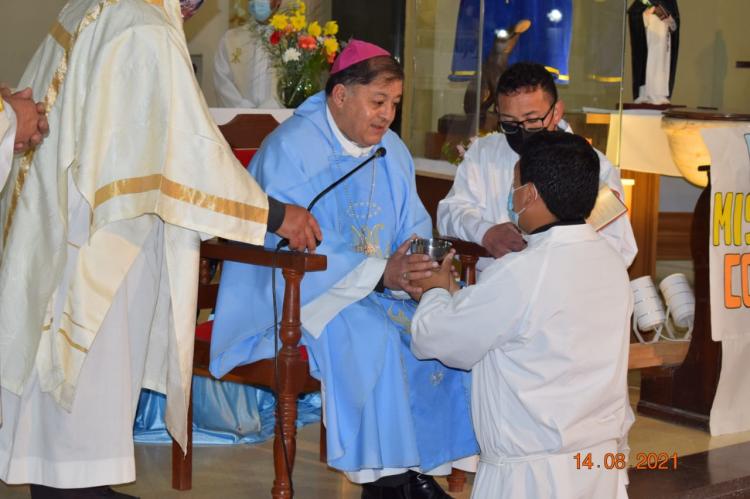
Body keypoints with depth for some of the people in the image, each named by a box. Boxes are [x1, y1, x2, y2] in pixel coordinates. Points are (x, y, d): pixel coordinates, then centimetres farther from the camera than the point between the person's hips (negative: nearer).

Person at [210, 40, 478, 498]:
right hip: (296, 291, -7)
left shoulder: (392, 151, 9)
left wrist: (423, 263, -17)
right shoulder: (290, 147, -14)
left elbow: (415, 228, 9)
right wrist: (380, 273, -31)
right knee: (370, 336, -33)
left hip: (381, 286, 7)